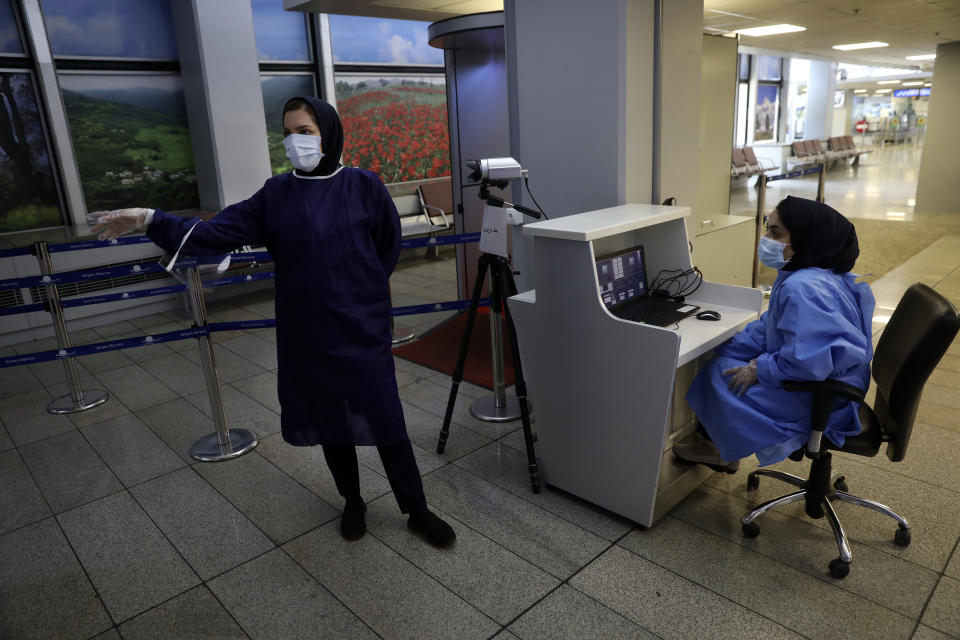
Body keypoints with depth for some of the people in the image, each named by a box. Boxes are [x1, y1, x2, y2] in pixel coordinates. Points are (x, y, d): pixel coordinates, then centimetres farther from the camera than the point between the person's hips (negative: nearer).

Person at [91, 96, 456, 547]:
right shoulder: (275, 195, 2)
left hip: (362, 330, -2)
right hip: (306, 334, 3)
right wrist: (150, 220, -17)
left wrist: (360, 289, 9)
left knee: (385, 422, 1)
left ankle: (417, 511, 20)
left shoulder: (363, 186, -4)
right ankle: (352, 502, 37)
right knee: (329, 422, 14)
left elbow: (390, 244, 9)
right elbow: (215, 235, -5)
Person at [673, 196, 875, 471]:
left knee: (721, 375, -4)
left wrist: (758, 370, -21)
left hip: (819, 403, -11)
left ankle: (726, 453, 22)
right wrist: (728, 348, 4)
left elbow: (806, 361, -36)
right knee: (724, 355, 15)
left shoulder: (803, 288, -31)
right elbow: (771, 325, 13)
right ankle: (718, 445, 25)